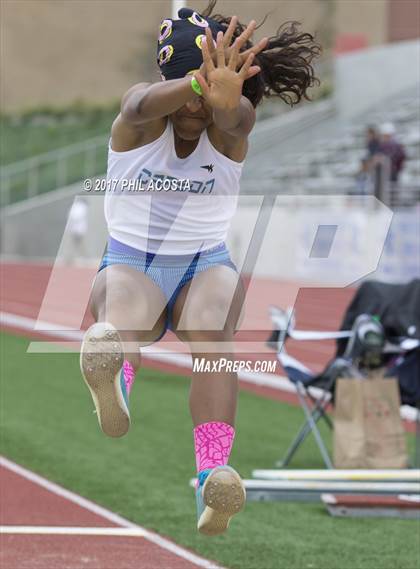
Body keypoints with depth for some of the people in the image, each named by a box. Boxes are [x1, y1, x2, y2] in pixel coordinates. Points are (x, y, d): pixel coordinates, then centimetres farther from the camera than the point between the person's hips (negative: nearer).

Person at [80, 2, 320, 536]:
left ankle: (213, 474, -53)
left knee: (212, 332, -35)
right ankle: (111, 371, -66)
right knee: (122, 315, -35)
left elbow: (228, 116, -34)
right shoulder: (143, 105, -9)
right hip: (130, 261, 2)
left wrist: (223, 99, -62)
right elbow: (145, 105, -36)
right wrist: (193, 86, -61)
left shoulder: (235, 119, -7)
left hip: (207, 264, -2)